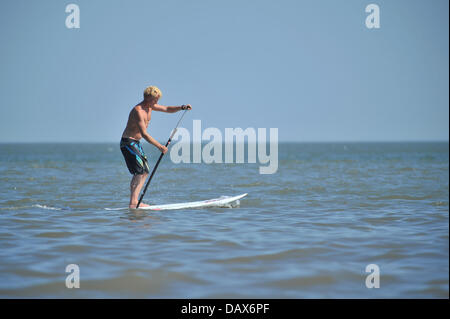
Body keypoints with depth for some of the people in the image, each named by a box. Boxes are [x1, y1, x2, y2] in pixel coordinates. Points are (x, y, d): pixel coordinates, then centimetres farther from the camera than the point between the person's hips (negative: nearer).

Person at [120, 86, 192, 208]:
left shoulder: (150, 106, 7)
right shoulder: (138, 111, -23)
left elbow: (167, 109, 15)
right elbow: (144, 134, -29)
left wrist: (182, 107, -4)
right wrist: (159, 146, -33)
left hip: (136, 143, 10)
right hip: (128, 143, -10)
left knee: (144, 172, 10)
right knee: (140, 171, -16)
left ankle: (134, 202, 11)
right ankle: (133, 203, -18)